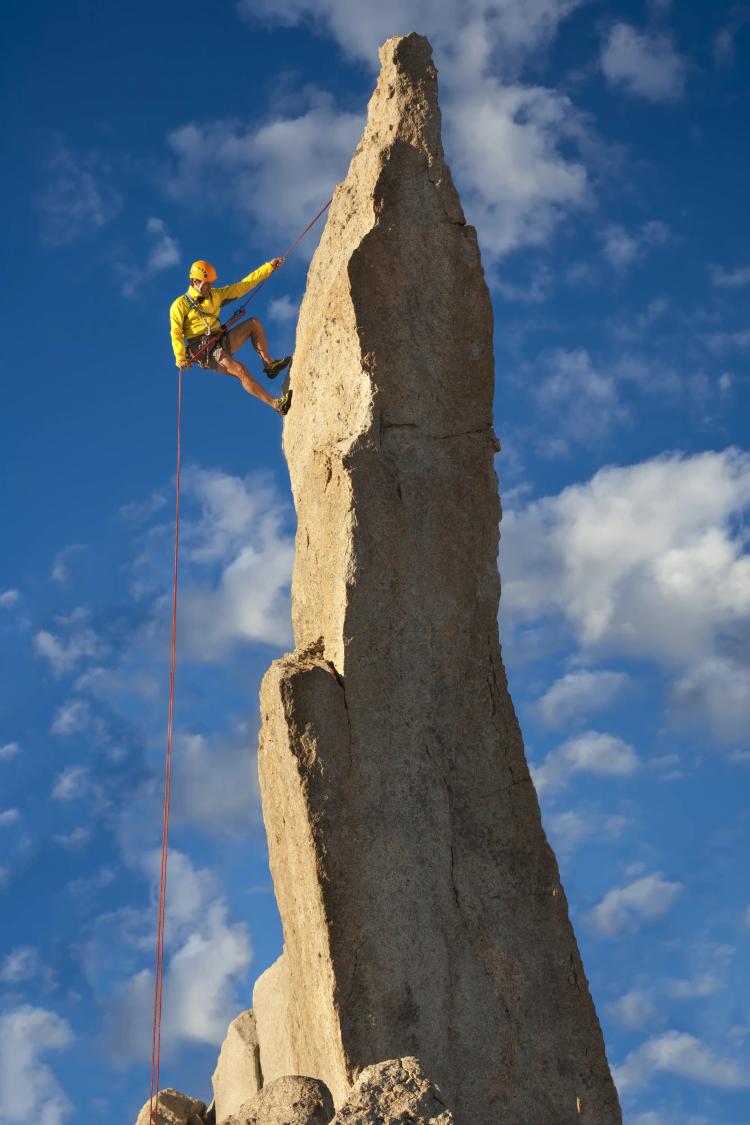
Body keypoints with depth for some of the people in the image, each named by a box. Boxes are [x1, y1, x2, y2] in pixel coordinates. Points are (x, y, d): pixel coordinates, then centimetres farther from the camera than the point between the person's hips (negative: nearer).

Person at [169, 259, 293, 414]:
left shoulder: (216, 295, 15)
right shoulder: (180, 305, -1)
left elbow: (244, 285, 14)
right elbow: (176, 333, -9)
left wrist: (270, 266, 10)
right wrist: (180, 358, -23)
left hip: (222, 342, 7)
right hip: (204, 350, -7)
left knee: (254, 323, -5)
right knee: (241, 371, -25)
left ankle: (269, 364, -5)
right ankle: (275, 403, -27)